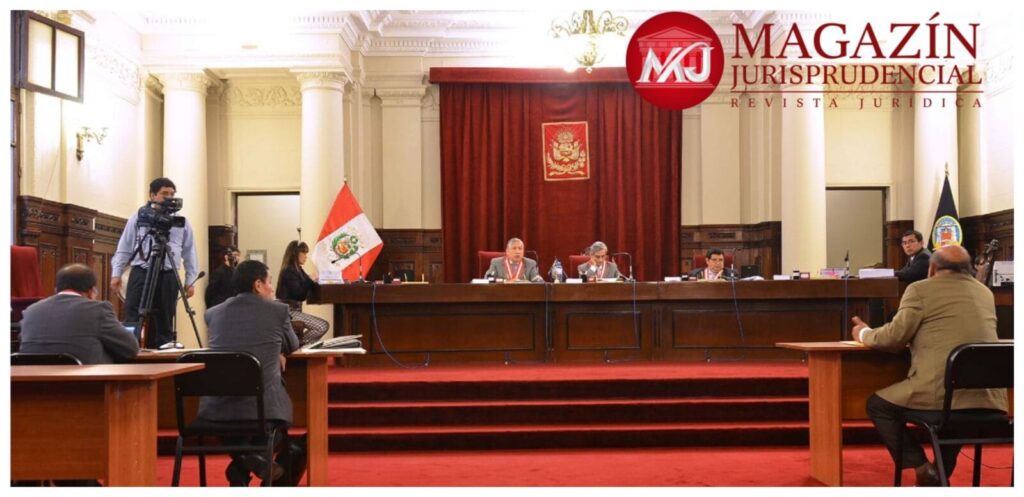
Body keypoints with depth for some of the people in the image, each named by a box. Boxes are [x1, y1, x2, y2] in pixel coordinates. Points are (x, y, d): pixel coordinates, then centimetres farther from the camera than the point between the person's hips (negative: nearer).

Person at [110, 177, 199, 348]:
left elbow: (189, 252, 10)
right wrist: (116, 274, 2)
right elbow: (124, 248, 8)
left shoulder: (181, 221, 8)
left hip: (168, 277, 1)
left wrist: (190, 281, 6)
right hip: (141, 273, -1)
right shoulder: (138, 217, 6)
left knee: (164, 324, 6)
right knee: (132, 321, -4)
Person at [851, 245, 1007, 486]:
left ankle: (923, 469, 7)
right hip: (990, 397, 7)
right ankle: (942, 472, 35)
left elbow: (895, 338, -1)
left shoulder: (921, 290, 0)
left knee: (877, 405, 14)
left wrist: (864, 334, 17)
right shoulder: (985, 292, 20)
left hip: (944, 390, -7)